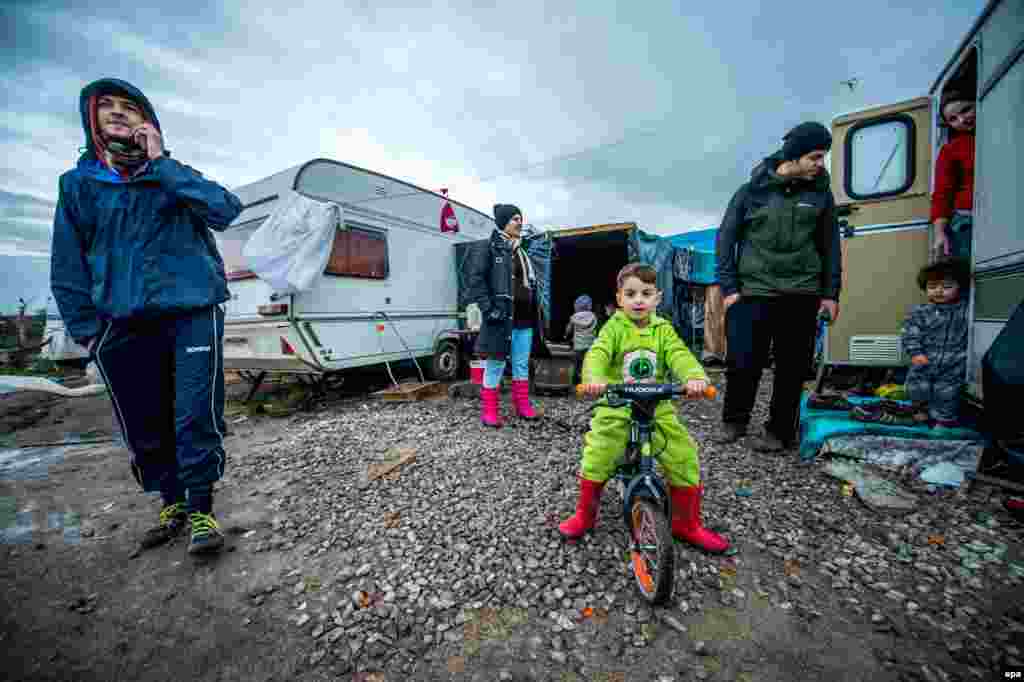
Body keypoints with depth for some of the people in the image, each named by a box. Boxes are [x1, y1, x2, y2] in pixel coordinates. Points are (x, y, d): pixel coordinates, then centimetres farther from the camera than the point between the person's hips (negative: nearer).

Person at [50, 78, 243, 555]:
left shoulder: (175, 176, 10)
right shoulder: (77, 184, 13)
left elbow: (225, 210, -12)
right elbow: (67, 267, 11)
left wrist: (161, 164, -10)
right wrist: (86, 329, 4)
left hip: (193, 313, -2)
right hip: (123, 327, 3)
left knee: (196, 417, -8)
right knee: (144, 427, 9)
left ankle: (201, 510, 7)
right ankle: (172, 504, 28)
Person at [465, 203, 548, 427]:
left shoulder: (521, 251, 21)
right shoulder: (487, 248, -3)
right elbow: (475, 280, -11)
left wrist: (536, 313, 19)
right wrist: (488, 309, -19)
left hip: (525, 319, 8)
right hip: (502, 318, -7)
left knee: (522, 365, 14)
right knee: (495, 365, 0)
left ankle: (523, 404, 26)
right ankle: (489, 410, 12)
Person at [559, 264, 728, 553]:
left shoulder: (663, 329, 3)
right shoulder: (614, 327, -4)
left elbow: (680, 355, -14)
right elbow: (597, 354, -21)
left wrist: (696, 377, -36)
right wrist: (594, 378, -43)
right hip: (616, 408, -2)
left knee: (685, 458, -4)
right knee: (596, 458, -13)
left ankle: (687, 524, 22)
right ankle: (585, 515, 15)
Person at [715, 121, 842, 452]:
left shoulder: (820, 193, 9)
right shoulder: (752, 190, 2)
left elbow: (830, 246, 13)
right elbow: (725, 239, 2)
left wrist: (830, 293, 7)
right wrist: (729, 288, -5)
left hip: (801, 295, 3)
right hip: (752, 293, -2)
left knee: (792, 367, 5)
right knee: (742, 362, -5)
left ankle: (780, 432, 19)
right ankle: (734, 420, 19)